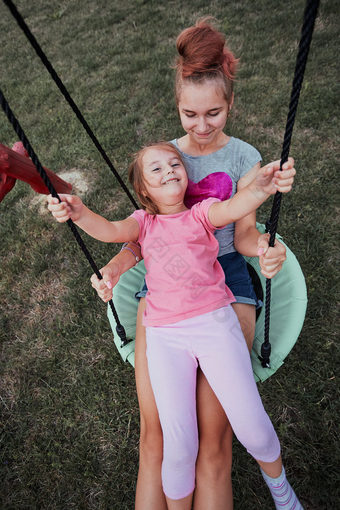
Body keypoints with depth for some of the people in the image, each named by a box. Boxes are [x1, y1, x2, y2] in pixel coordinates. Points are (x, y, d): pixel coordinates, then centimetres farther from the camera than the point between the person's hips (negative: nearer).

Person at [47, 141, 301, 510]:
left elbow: (231, 209, -12)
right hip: (165, 335, 1)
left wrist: (258, 189, -34)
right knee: (179, 445, -6)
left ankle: (277, 480, 33)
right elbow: (112, 231, -7)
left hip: (214, 321, 0)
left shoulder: (200, 213, 10)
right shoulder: (144, 221, 13)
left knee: (252, 426, -3)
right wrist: (79, 213, -27)